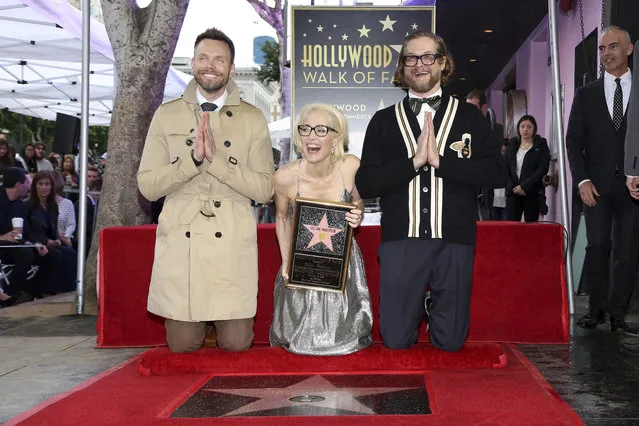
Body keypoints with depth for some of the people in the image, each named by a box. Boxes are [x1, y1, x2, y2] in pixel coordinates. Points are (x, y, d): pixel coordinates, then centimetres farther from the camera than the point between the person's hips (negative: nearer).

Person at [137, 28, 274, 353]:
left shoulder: (253, 119, 2)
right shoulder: (167, 115, 4)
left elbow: (264, 190, -5)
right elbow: (147, 186, -1)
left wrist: (216, 158, -17)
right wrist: (193, 158, -17)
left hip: (232, 247, 0)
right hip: (179, 245, 1)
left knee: (236, 344, 3)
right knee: (183, 345, 7)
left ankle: (225, 321, 38)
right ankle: (195, 321, 41)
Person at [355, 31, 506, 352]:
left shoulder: (469, 116, 8)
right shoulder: (384, 121, 9)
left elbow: (497, 174, -3)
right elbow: (365, 184, -1)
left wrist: (440, 160, -13)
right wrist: (413, 162, -13)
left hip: (454, 243, 0)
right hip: (401, 241, 0)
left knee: (450, 341, 6)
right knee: (395, 340, 3)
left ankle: (433, 306, 38)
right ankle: (418, 307, 34)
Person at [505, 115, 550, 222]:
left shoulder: (541, 146, 4)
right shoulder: (511, 145, 13)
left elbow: (543, 169, -6)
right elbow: (506, 168, 8)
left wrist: (524, 186, -13)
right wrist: (512, 187, -6)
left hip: (533, 193, -2)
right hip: (513, 192, 2)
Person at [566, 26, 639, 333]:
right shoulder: (586, 95, 10)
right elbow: (573, 141, 6)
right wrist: (582, 180, -5)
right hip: (597, 185, 0)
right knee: (597, 245, -6)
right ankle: (597, 308, 5)